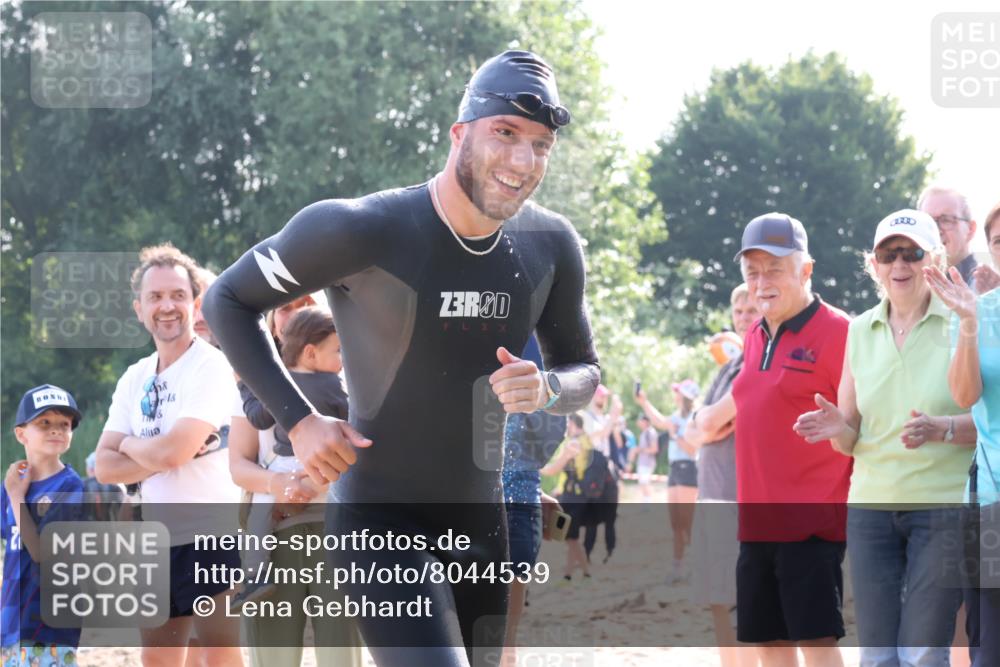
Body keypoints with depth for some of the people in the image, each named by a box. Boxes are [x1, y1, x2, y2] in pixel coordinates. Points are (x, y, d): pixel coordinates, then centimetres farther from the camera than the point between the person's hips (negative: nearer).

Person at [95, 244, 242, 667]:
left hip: (209, 537, -8)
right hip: (156, 541, 8)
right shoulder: (135, 379, 10)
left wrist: (130, 445, -2)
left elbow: (173, 450, -22)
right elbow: (106, 467, 4)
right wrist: (159, 454, -12)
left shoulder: (210, 367, -11)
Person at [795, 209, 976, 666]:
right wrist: (839, 428, -10)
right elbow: (850, 440, 13)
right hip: (871, 506, 4)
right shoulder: (860, 330, 9)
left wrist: (942, 429, -23)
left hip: (944, 508, -4)